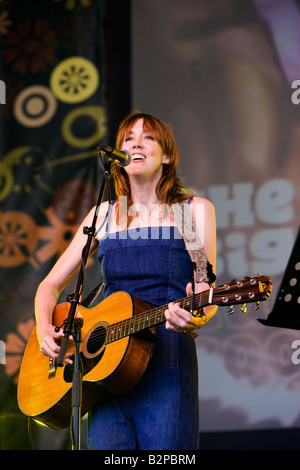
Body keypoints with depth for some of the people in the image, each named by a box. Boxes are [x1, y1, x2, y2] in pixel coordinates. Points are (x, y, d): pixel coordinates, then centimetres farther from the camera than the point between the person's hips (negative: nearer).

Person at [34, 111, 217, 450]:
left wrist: (195, 318, -23)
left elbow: (207, 295, 0)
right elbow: (52, 284, 17)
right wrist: (44, 329, -3)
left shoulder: (195, 210, 6)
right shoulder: (104, 215, 14)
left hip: (168, 362, -2)